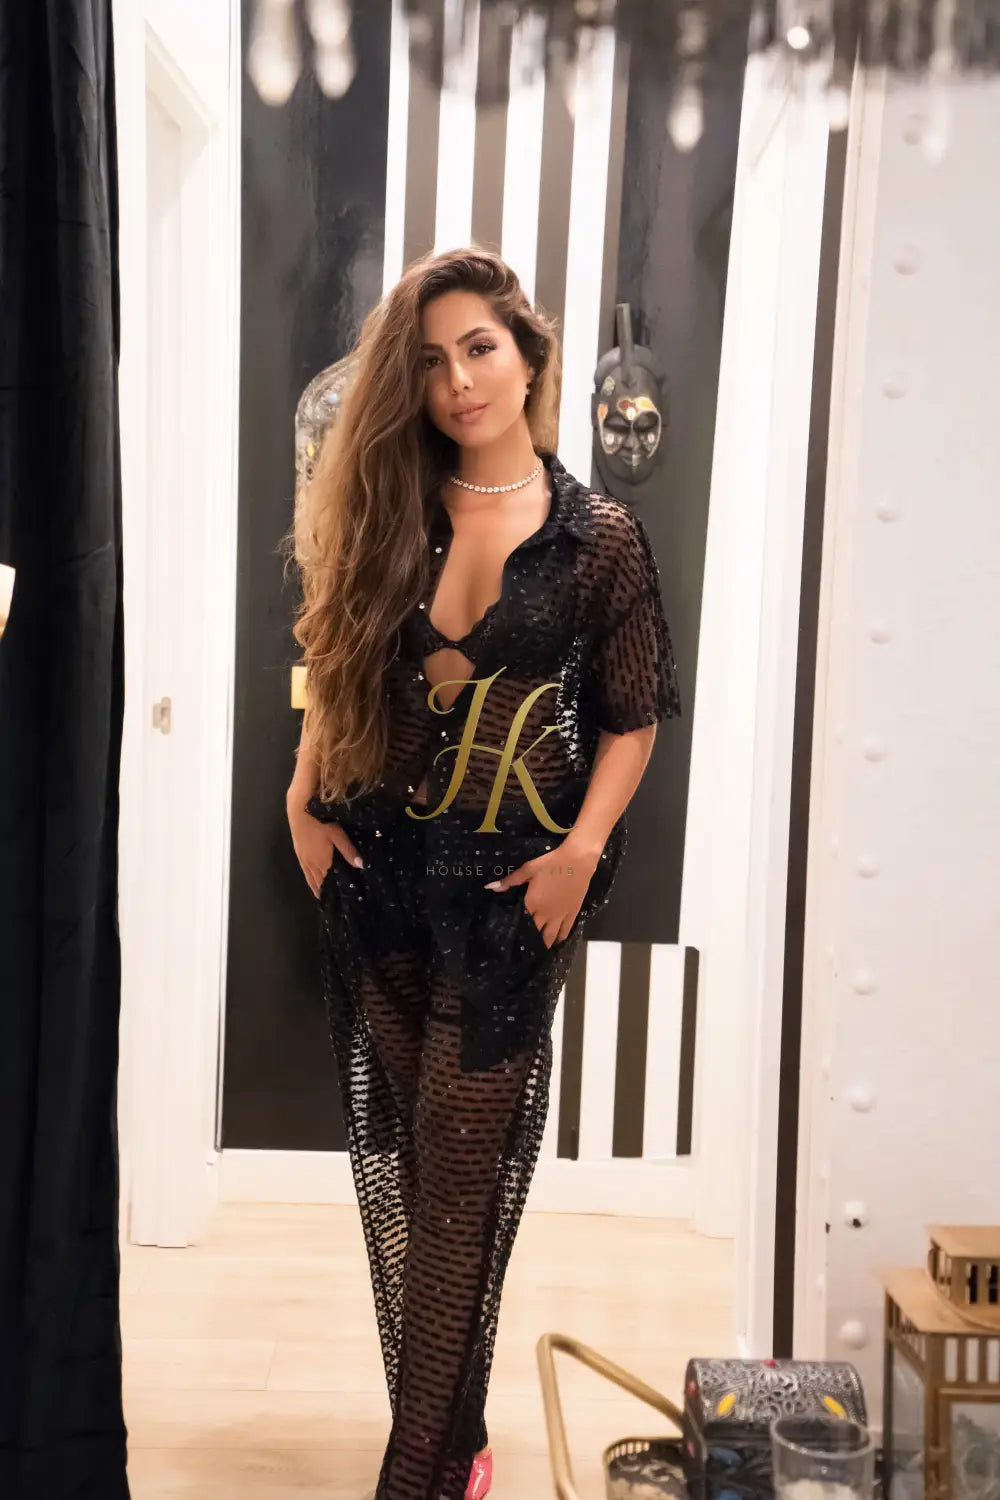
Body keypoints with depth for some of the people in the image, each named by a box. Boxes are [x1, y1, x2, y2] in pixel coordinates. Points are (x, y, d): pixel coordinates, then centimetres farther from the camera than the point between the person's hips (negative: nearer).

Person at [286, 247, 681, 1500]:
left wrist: (581, 849, -12)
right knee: (392, 1161, 11)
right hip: (377, 870, 4)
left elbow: (632, 719, -1)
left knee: (462, 1174, 0)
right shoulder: (380, 513, 5)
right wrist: (304, 797, 2)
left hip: (511, 885, -3)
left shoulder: (599, 537, -3)